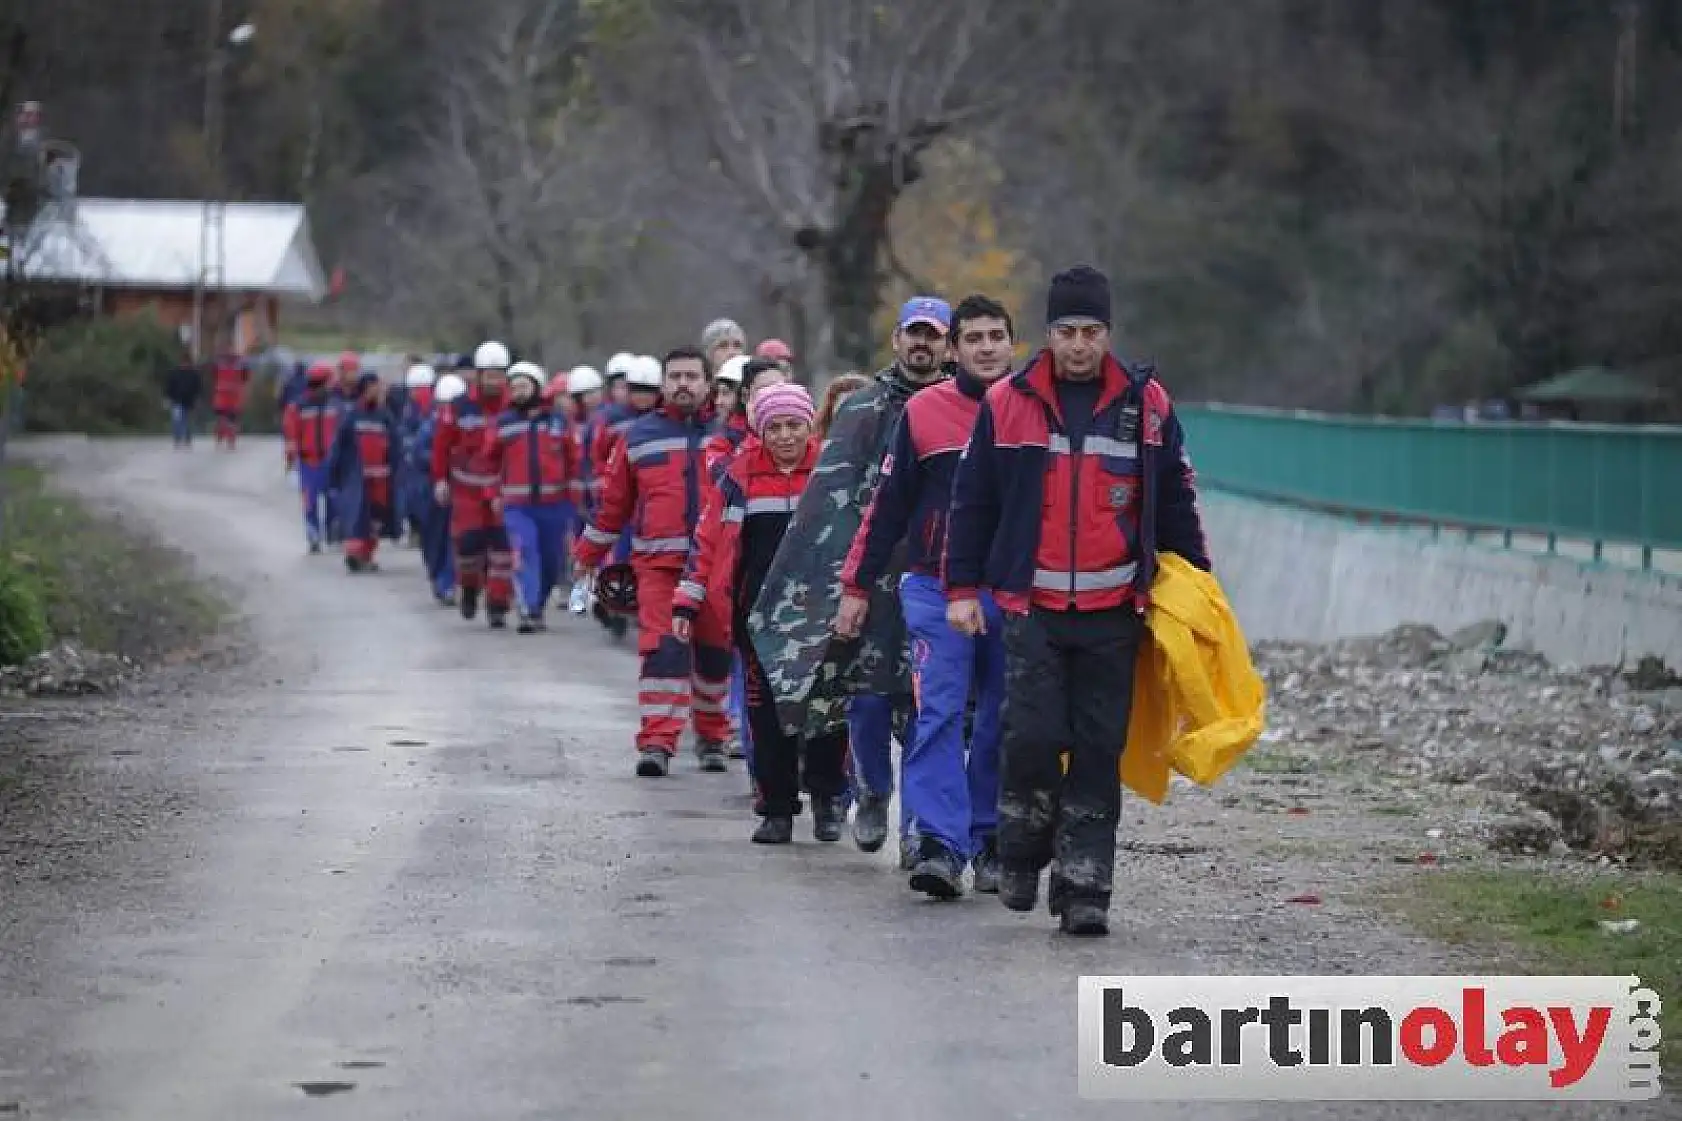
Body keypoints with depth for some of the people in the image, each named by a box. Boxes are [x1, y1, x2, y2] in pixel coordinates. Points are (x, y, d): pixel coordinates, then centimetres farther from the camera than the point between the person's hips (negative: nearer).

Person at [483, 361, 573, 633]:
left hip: (553, 505, 2)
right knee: (524, 554, -19)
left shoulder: (558, 422, 6)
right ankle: (529, 612, -24)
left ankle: (536, 607, 28)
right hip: (517, 505, -1)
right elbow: (491, 460, 14)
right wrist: (495, 493, 9)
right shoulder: (502, 424, 6)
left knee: (551, 562, 8)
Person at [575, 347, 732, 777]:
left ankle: (711, 737, 24)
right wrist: (587, 560, 16)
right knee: (662, 647, -14)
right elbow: (612, 504, 15)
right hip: (659, 563, -1)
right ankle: (657, 742, -18)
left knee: (715, 652, 7)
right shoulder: (639, 437, 10)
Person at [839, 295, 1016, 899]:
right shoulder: (924, 412, 3)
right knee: (939, 714, -12)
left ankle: (990, 843, 16)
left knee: (1003, 723, 7)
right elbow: (888, 505, 7)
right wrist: (857, 586, 6)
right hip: (937, 590, -1)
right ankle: (940, 844, -18)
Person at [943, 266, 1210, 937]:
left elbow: (1175, 503, 13)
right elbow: (972, 501, 9)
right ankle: (1021, 858, 14)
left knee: (1098, 751, 1)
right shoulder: (1008, 404, 4)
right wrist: (963, 587, 5)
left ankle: (1082, 888, 5)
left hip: (1113, 611, 1)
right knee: (1031, 737, -10)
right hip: (1032, 606, -1)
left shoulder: (1145, 404, 6)